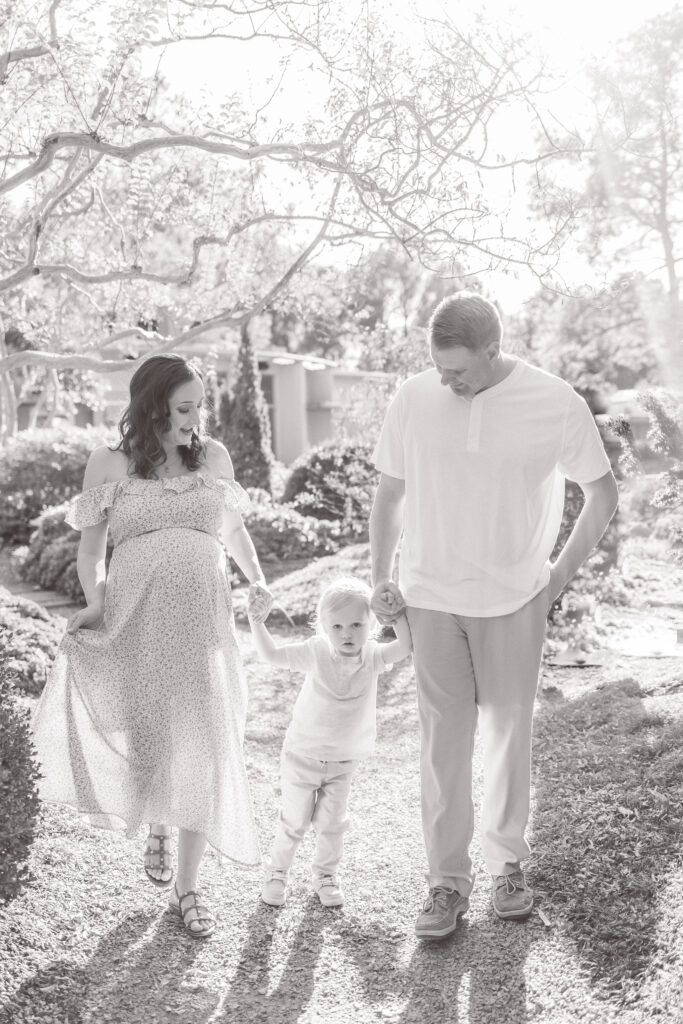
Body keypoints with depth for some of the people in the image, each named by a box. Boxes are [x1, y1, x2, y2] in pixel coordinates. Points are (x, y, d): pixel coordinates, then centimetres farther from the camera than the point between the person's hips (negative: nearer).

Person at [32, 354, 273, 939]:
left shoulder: (213, 455, 8)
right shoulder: (111, 463, 3)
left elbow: (234, 528, 20)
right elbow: (92, 544, 6)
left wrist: (257, 582, 7)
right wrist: (94, 600, -10)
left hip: (202, 619, 1)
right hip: (135, 619, -1)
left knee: (203, 746, -2)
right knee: (145, 737, 0)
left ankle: (187, 888, 12)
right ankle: (158, 826, 36)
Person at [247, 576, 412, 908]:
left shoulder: (372, 656, -12)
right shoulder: (317, 653, -17)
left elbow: (405, 647, -28)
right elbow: (271, 654, -14)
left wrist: (397, 612, -32)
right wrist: (257, 624, -24)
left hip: (342, 761, 2)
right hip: (302, 755, -2)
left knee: (332, 823, 9)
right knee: (294, 822, 8)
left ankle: (326, 875, 31)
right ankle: (276, 872, 29)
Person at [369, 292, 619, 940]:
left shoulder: (556, 404, -9)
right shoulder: (413, 401, -5)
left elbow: (602, 493, 3)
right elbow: (388, 495, 7)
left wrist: (560, 574, 1)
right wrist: (379, 580, 5)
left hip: (514, 600, 0)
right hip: (431, 598, 1)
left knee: (508, 733, 10)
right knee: (442, 739, 3)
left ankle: (507, 863, 30)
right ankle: (447, 879, 17)